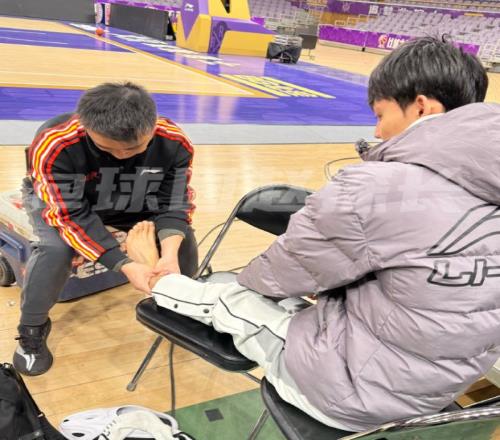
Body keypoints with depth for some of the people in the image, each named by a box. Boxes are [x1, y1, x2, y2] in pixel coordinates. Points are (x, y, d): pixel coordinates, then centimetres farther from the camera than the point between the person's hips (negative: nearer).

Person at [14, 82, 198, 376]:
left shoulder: (175, 144, -30)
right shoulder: (53, 146, -41)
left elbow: (174, 204, -21)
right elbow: (74, 216, -34)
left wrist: (170, 254, -40)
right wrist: (126, 265, -43)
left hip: (133, 201, 3)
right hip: (59, 200, -2)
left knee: (182, 239, -13)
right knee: (56, 250, -31)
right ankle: (32, 328, -4)